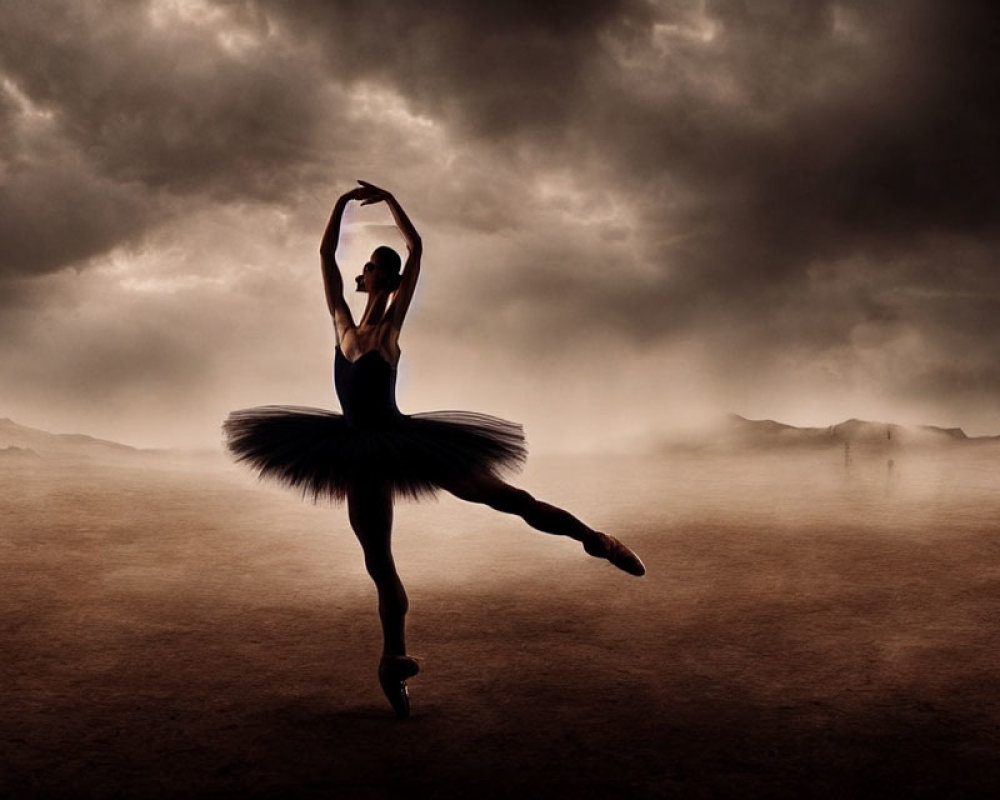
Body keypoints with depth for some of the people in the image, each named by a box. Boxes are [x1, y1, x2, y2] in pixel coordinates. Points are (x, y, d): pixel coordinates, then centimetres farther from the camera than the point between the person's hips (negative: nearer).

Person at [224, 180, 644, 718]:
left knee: (502, 496, -9)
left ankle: (594, 540, 1)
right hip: (365, 456, 4)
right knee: (379, 567, 9)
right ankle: (395, 660, 21)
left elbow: (416, 248, -9)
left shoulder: (391, 322, -5)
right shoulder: (343, 321, 6)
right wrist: (340, 204, 3)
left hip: (400, 445, -4)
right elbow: (326, 253, 5)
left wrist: (388, 199, -8)